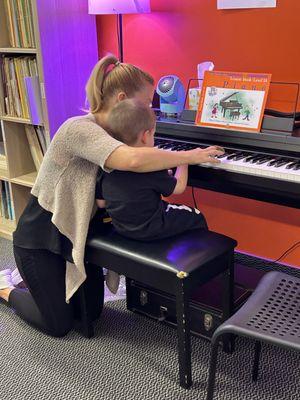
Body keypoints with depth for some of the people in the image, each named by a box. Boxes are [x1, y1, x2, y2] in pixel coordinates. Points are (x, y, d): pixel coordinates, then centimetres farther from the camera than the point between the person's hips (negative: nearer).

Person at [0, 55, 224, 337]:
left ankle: (35, 284, 35)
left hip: (75, 234, 8)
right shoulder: (79, 128, -29)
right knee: (60, 324, 4)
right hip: (40, 239, -8)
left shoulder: (108, 134, 2)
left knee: (92, 310, 14)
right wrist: (189, 156, -33)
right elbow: (133, 160, -47)